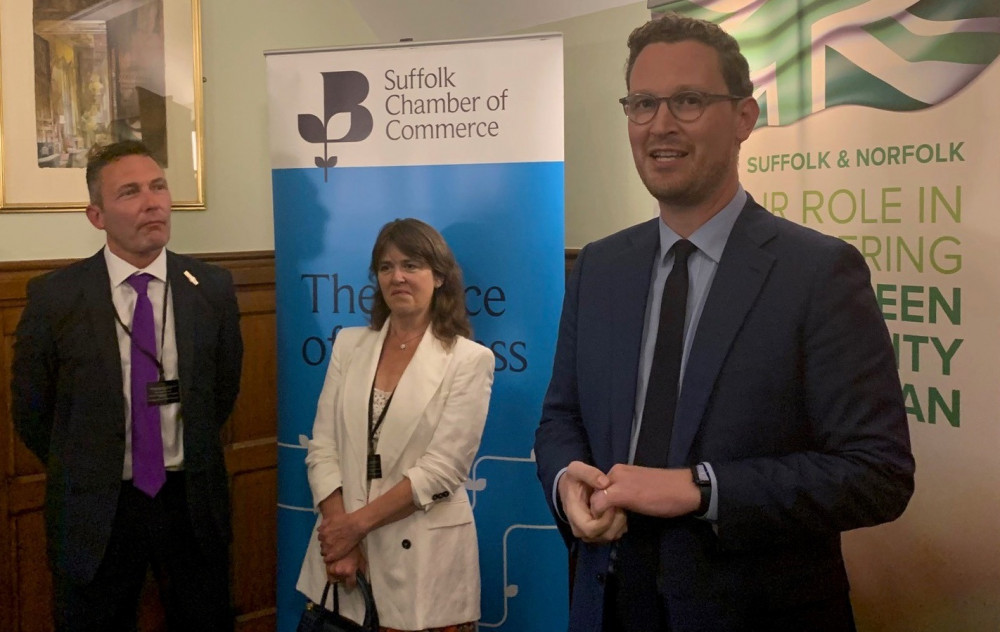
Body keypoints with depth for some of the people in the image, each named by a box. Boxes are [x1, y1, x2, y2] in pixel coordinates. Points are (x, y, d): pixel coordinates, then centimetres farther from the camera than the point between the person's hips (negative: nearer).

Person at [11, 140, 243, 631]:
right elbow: (30, 408, 2)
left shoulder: (212, 287, -4)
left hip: (192, 500, 2)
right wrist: (83, 473, 10)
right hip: (93, 508, -1)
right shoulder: (54, 296, -10)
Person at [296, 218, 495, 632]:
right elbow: (322, 446, 2)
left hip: (423, 556, -3)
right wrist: (339, 529, -10)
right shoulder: (349, 344, 6)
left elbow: (443, 468, -12)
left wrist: (358, 523, -13)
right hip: (341, 542, 4)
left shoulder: (469, 360, -7)